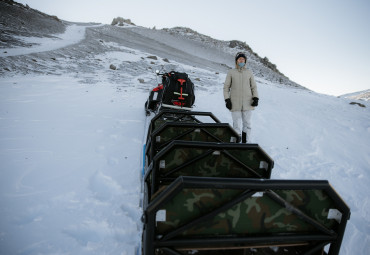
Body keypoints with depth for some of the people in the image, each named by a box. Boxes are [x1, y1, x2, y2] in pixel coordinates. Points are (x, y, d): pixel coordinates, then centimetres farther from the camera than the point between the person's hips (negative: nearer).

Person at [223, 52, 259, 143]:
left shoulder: (249, 73, 9)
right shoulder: (231, 72, 5)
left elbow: (254, 87, 12)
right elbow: (226, 87, 5)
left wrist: (255, 98, -2)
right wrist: (227, 100, -5)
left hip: (247, 104, 2)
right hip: (235, 104, -2)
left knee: (247, 124, 4)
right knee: (236, 125, -1)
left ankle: (246, 142, 16)